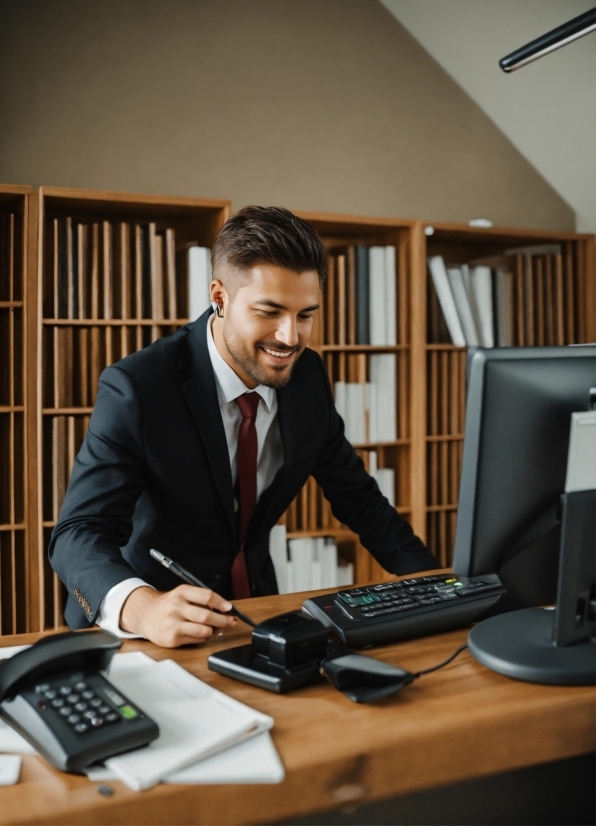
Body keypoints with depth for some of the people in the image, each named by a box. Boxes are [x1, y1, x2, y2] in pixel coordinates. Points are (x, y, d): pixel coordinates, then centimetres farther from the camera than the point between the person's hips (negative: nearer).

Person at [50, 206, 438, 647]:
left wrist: (436, 585, -5)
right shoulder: (137, 388, -20)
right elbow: (79, 532, -25)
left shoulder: (308, 377, -5)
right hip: (154, 630, -2)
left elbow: (357, 497, 5)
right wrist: (142, 607, -44)